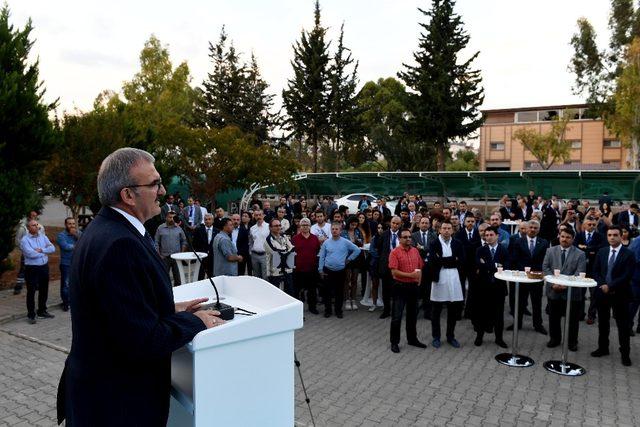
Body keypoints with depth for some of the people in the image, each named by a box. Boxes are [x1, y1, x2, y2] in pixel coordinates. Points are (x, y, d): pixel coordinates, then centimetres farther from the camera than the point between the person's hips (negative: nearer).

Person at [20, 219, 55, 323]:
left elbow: (52, 248, -3)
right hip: (31, 269, -5)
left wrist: (41, 250, -18)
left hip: (44, 267, 5)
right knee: (31, 292, 3)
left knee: (44, 291, 15)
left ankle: (42, 311, 30)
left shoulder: (43, 237, 7)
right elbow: (31, 254, -21)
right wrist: (45, 251, -8)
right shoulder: (25, 239, -9)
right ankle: (31, 315, 14)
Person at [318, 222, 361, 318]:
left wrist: (349, 259, 1)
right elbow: (322, 257, 4)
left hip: (341, 271, 0)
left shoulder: (345, 242, -3)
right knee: (327, 291, 6)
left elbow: (357, 250, 3)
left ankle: (338, 310, 21)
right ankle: (327, 310, 19)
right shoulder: (326, 242, 0)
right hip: (328, 271, 0)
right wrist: (321, 269, 1)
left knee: (339, 292, 8)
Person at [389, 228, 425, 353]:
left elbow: (420, 268, 15)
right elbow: (394, 272, -17)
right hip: (400, 286, -5)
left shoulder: (415, 251, 7)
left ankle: (412, 339, 30)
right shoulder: (395, 252, -10)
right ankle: (394, 342, 12)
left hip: (414, 286, 6)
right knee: (397, 316, 1)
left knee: (413, 314, 16)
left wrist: (419, 281, 0)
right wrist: (410, 275, -22)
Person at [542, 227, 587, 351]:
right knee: (554, 317, 13)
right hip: (553, 290, 2)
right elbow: (545, 268, 1)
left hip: (572, 291, -2)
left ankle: (572, 341, 25)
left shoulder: (580, 254, 0)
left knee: (572, 319, 8)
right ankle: (554, 339, 29)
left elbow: (579, 273, -8)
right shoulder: (550, 251, 6)